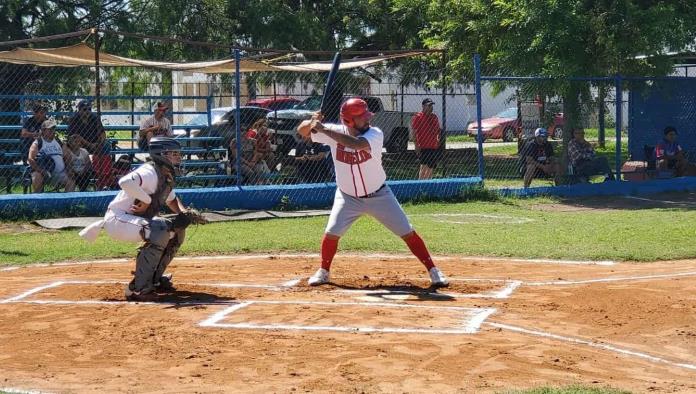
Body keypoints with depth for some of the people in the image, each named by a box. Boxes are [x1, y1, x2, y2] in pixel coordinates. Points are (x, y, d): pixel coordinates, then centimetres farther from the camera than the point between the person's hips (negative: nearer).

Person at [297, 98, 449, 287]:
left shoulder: (375, 134, -23)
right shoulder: (335, 131, -14)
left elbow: (356, 143, -44)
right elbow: (302, 130, -10)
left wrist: (324, 129, -44)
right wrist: (311, 122, -33)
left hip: (379, 196, -1)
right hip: (348, 197, 2)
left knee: (408, 233, -4)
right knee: (331, 233, -11)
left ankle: (433, 270, 7)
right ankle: (323, 272, 14)